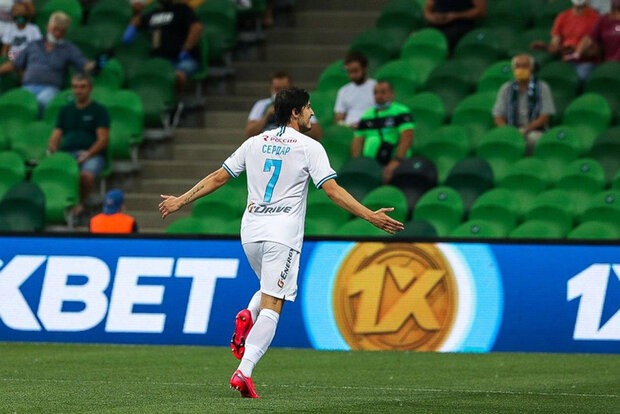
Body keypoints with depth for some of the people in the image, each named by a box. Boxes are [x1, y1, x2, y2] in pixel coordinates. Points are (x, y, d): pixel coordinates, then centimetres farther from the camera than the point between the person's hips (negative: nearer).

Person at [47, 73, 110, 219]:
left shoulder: (99, 110, 11)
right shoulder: (65, 110, 24)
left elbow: (103, 139, 1)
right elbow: (56, 136, 19)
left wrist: (88, 153, -17)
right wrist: (52, 149, -5)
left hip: (92, 154, -3)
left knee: (86, 175, -38)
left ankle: (81, 203, -10)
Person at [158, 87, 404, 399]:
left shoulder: (254, 143, 11)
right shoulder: (309, 147, -3)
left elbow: (218, 177, 13)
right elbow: (332, 190, -10)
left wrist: (181, 201, 23)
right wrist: (370, 216, -9)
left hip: (250, 231, 5)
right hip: (282, 234, -5)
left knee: (269, 289, 29)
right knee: (271, 307, -7)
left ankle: (247, 317, -2)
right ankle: (244, 371, -22)